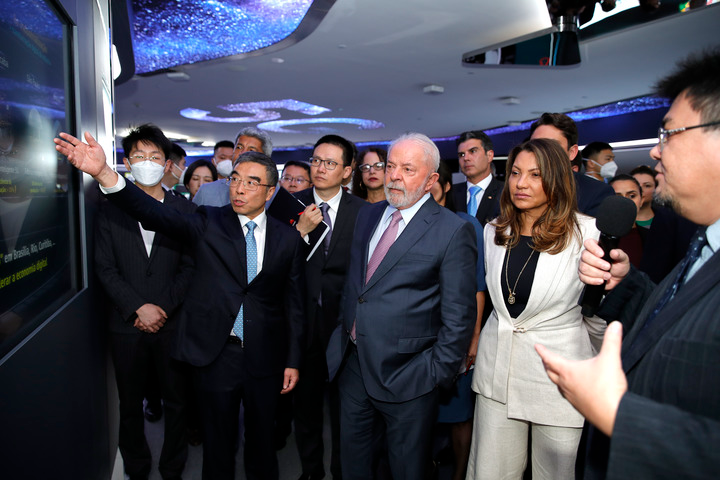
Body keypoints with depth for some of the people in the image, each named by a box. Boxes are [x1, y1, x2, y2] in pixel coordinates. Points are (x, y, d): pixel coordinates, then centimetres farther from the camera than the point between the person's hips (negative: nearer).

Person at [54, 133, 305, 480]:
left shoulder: (288, 238, -1)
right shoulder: (208, 223, -3)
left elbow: (294, 303, 1)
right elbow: (157, 215, -19)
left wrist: (293, 361, 3)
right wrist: (104, 173, -34)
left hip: (265, 359, 1)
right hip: (215, 353, 0)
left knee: (262, 439, 19)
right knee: (218, 442, 17)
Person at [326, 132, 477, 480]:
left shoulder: (453, 231, -13)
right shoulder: (367, 216, 7)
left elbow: (459, 317, -12)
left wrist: (437, 373, -11)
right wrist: (345, 331, 11)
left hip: (406, 375, -5)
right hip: (353, 367, 6)